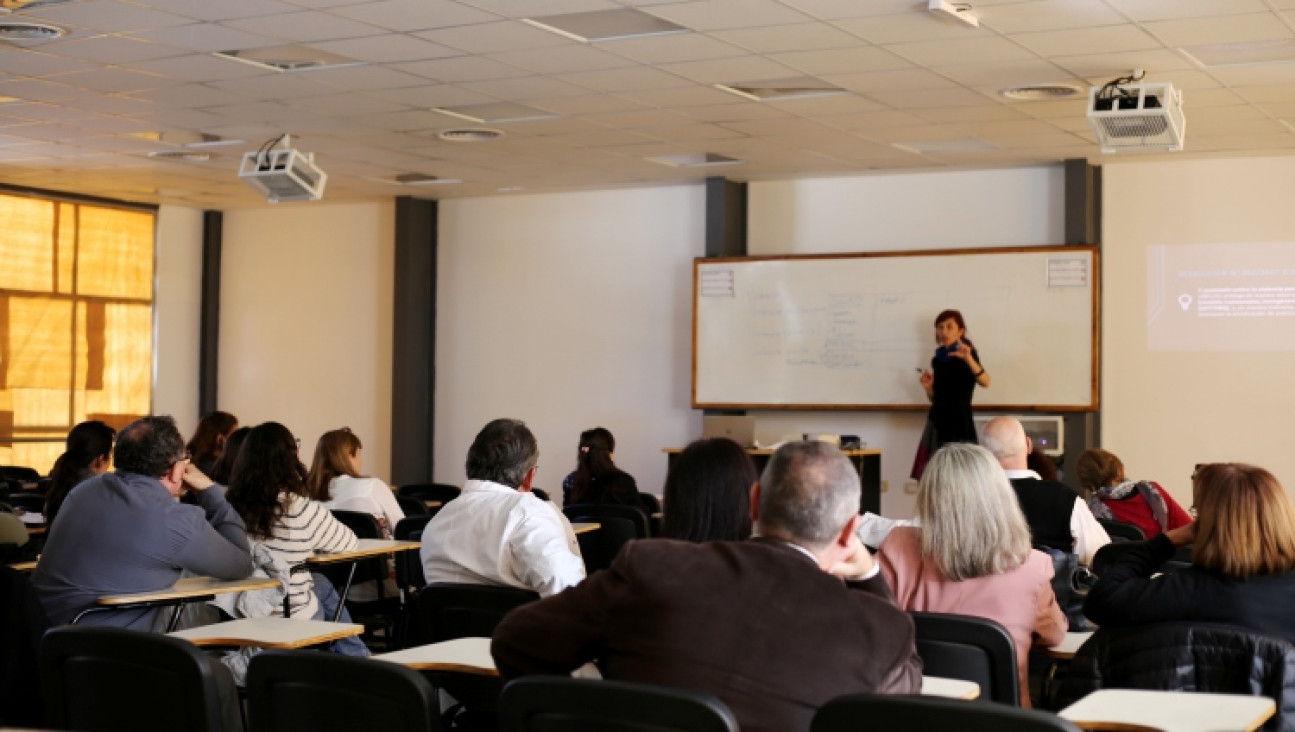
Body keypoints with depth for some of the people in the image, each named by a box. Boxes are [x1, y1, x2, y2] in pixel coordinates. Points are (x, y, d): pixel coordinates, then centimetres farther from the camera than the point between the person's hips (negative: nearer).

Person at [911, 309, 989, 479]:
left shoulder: (967, 353, -4)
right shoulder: (938, 358, 13)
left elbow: (985, 382, -23)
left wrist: (968, 358, -36)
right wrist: (928, 387, 0)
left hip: (958, 422, -6)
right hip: (937, 420, 6)